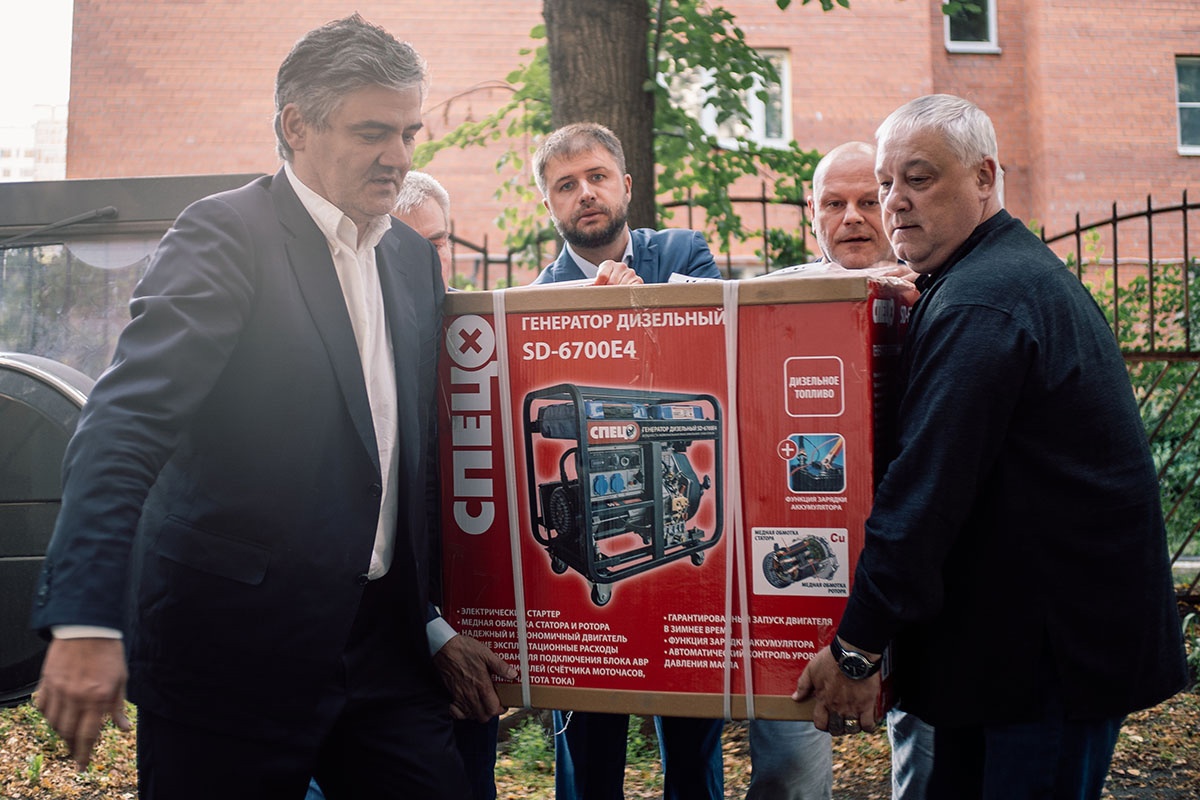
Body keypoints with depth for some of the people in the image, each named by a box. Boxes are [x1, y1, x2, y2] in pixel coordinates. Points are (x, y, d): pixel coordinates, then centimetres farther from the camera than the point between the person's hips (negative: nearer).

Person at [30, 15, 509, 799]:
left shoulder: (414, 257, 10)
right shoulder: (225, 234, -10)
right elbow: (126, 425, -20)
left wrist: (432, 623, 13)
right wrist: (87, 622, -29)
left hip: (381, 644, 6)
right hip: (235, 641, -6)